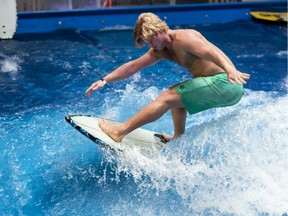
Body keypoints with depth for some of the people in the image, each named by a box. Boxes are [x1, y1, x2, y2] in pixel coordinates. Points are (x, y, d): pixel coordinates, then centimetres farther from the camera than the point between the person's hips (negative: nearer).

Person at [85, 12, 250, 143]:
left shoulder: (182, 38, -11)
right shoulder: (161, 50, 16)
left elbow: (212, 52, -27)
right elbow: (133, 66, 18)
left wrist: (231, 71, -44)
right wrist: (104, 81, 15)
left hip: (224, 83, -10)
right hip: (219, 86, 10)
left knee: (167, 97, -8)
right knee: (175, 93, 26)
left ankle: (120, 132, -2)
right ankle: (178, 138, 24)